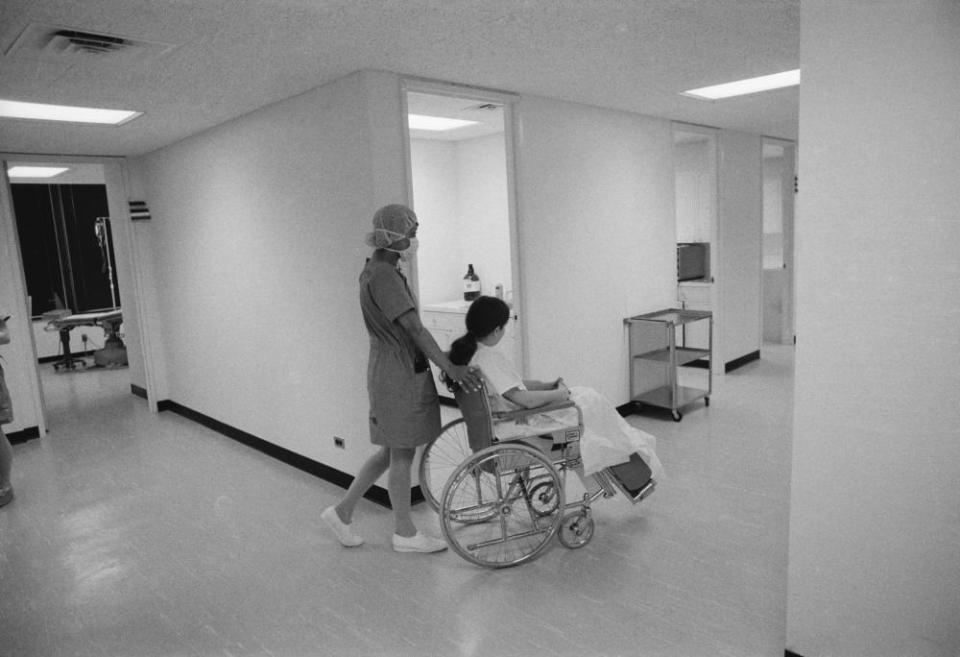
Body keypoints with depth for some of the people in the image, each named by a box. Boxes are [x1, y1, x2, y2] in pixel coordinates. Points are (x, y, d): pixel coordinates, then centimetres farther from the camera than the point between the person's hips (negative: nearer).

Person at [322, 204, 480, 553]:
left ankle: (342, 511, 29)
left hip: (397, 371, 10)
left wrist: (443, 362, 16)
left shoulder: (378, 271, 13)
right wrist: (450, 367, -24)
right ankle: (405, 533, 21)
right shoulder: (383, 276, -19)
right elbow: (413, 328, -24)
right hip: (399, 376, -10)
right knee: (402, 454, 4)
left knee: (391, 451, 18)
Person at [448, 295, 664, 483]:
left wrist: (547, 385, 3)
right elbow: (523, 399, -29)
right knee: (592, 402, 2)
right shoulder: (490, 357, -28)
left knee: (587, 395, 14)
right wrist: (559, 393, -12)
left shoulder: (464, 349, 2)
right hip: (514, 427, -9)